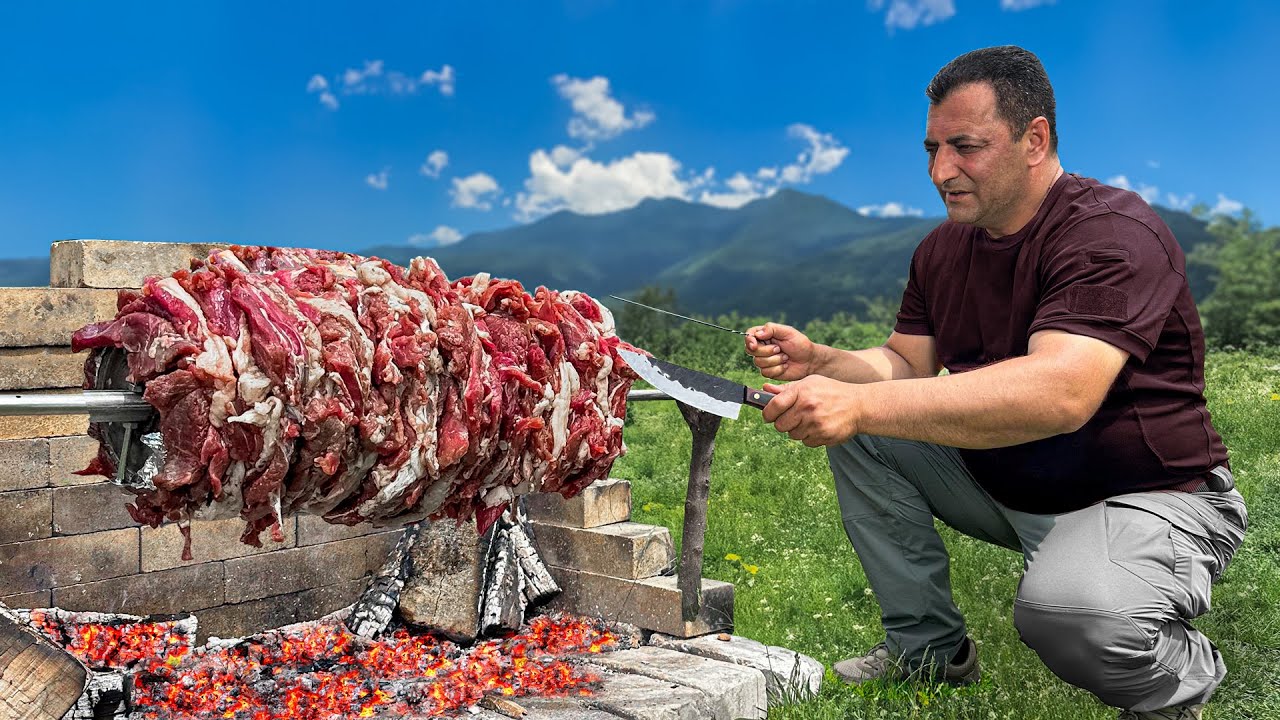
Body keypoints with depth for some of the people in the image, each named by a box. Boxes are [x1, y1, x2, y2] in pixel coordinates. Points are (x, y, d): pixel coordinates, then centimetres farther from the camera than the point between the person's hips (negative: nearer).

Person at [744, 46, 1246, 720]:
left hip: (1150, 495, -7)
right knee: (858, 433, -4)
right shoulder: (943, 248, 4)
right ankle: (927, 645, 8)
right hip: (1004, 482, 8)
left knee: (1069, 611, -37)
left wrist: (863, 402, -46)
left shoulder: (1113, 233, -23)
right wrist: (820, 361, -17)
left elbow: (1060, 393, -39)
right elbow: (905, 365, 5)